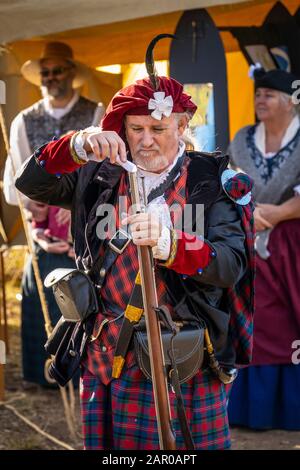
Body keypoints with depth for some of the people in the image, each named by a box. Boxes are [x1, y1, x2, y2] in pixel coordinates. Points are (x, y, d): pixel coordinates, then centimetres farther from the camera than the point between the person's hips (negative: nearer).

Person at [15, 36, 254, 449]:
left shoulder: (211, 180, -1)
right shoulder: (99, 178, 7)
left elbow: (232, 265, -13)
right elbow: (29, 183, -4)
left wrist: (170, 244, -33)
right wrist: (77, 147, -23)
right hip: (108, 360, 2)